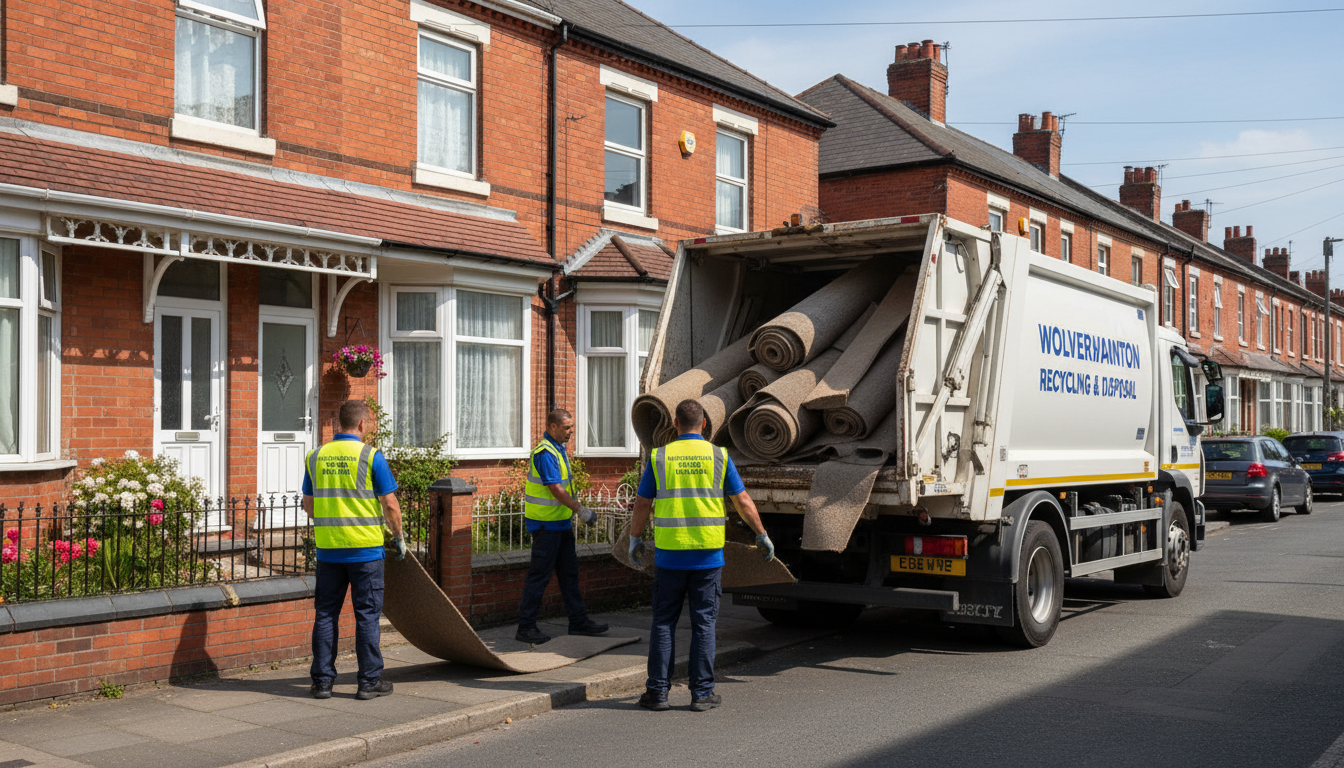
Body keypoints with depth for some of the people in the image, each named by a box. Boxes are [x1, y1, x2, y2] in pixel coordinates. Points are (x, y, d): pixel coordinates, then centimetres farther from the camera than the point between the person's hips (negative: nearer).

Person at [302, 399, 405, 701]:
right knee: (367, 615, 4)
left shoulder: (316, 457, 5)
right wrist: (398, 536, 7)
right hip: (365, 549, -4)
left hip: (328, 549, 4)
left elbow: (308, 504, 14)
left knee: (326, 614, 11)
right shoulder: (370, 456, -8)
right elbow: (390, 504, -8)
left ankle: (322, 681, 14)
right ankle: (369, 681, 8)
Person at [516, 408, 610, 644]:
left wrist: (573, 511, 19)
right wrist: (581, 510, -20)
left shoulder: (558, 449, 13)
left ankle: (578, 622, 21)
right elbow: (556, 489, -24)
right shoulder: (545, 452, -19)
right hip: (546, 524, -10)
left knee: (569, 572, 14)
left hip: (561, 521, 10)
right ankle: (526, 627, 2)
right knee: (539, 575, -5)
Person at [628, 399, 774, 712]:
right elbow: (743, 502, 4)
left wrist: (634, 540, 19)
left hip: (669, 556, 0)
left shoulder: (659, 457, 0)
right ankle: (702, 693, 9)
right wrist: (762, 536, 17)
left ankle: (658, 692, 9)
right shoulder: (718, 456, 0)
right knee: (703, 624, 6)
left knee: (664, 623, 8)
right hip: (708, 556, 0)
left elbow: (642, 505, 4)